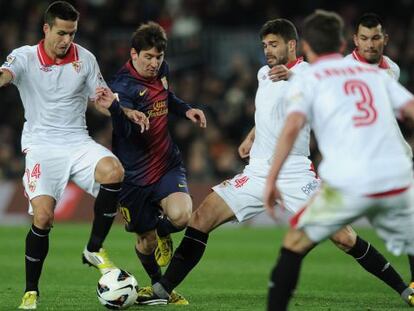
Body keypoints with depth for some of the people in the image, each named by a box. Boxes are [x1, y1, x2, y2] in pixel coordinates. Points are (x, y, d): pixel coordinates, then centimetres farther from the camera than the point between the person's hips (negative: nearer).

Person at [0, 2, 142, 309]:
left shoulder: (85, 59, 6)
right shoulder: (25, 57, -4)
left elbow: (102, 98, 16)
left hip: (78, 142, 3)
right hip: (41, 145, -3)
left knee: (114, 170, -29)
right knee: (43, 217, -18)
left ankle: (95, 250, -12)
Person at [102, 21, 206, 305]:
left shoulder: (161, 71, 2)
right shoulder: (123, 87, -20)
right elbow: (126, 131, -36)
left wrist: (185, 109, 9)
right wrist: (113, 107, -55)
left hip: (168, 164, 4)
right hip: (136, 173, -4)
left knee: (181, 215, -24)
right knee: (146, 241, 7)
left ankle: (163, 232, 13)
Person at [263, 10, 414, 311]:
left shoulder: (307, 79, 9)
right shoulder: (374, 72, 19)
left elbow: (292, 128, -8)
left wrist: (271, 180, -7)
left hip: (347, 185, -3)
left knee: (295, 243, 17)